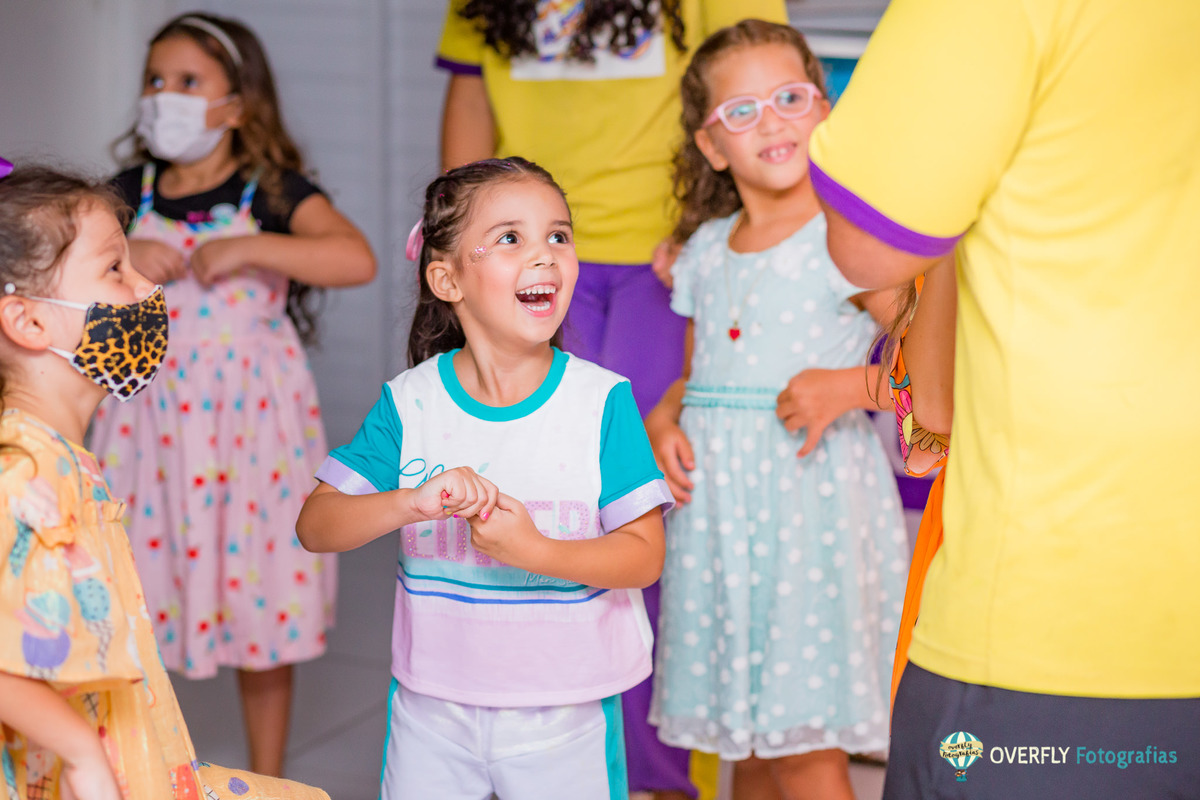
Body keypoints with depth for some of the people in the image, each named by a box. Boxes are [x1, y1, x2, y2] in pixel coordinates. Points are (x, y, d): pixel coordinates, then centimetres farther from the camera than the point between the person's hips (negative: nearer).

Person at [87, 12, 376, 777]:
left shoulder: (272, 192, -4)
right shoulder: (131, 194, 7)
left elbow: (357, 258, -20)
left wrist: (248, 249, -23)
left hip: (251, 419, -3)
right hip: (152, 415, 3)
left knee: (261, 591, 6)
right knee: (141, 592, 6)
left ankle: (267, 779, 22)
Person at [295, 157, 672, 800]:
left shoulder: (601, 401, -8)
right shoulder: (410, 403, -4)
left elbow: (644, 555, -9)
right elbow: (315, 525, -7)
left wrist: (535, 551, -24)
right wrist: (413, 502, -24)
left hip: (565, 713, -1)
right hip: (433, 707, 1)